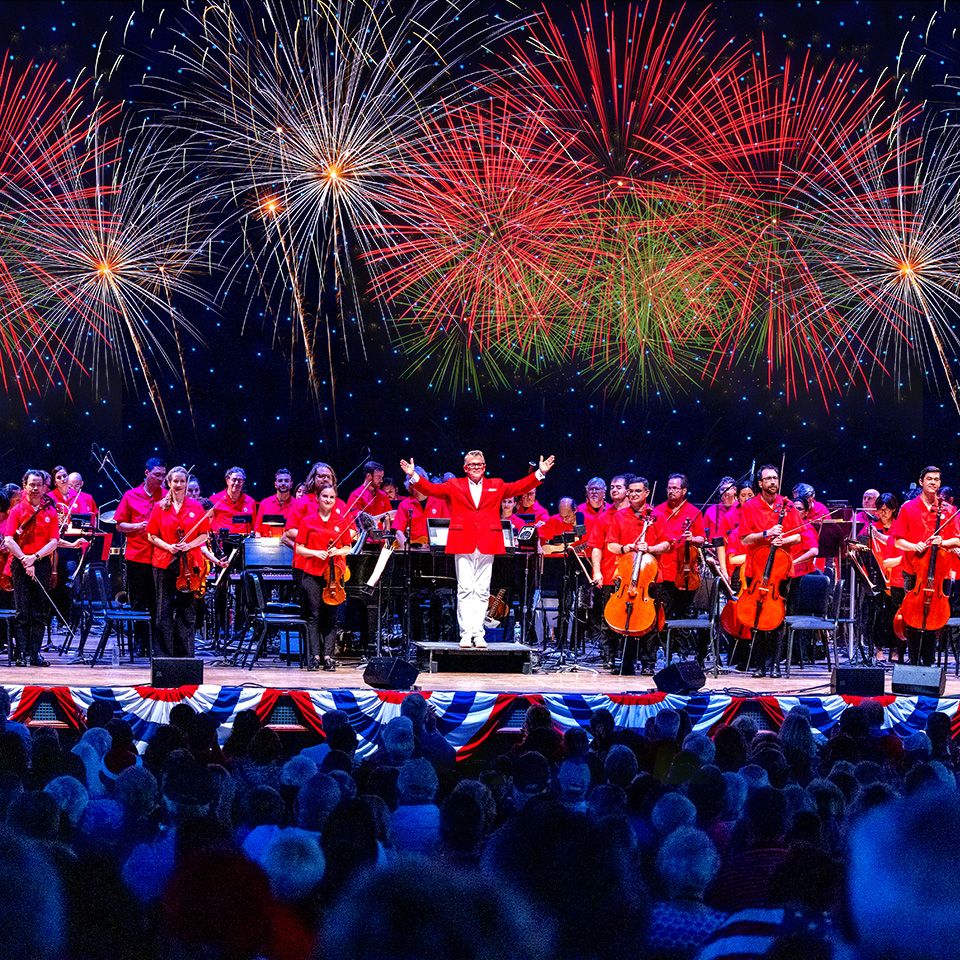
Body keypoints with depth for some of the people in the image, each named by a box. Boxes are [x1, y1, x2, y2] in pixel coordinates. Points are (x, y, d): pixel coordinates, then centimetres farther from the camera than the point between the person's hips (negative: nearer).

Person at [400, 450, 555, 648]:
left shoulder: (496, 486, 16)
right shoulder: (454, 486, 11)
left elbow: (520, 487, 9)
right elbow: (432, 488, 2)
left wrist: (540, 473, -1)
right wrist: (413, 475, -12)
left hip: (487, 546, 1)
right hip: (463, 545, -1)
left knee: (482, 591, 2)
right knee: (465, 590, -4)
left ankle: (478, 634, 4)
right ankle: (466, 634, -4)